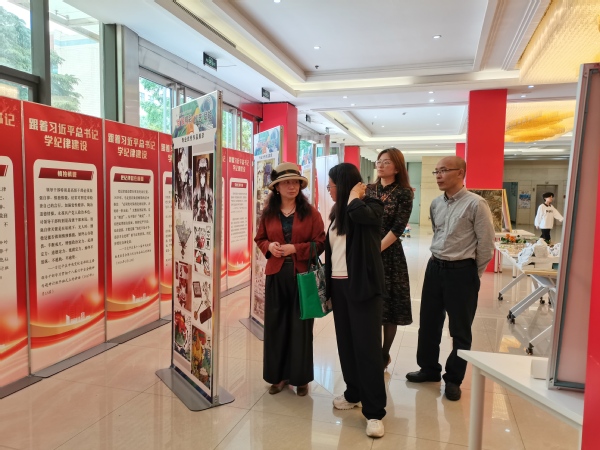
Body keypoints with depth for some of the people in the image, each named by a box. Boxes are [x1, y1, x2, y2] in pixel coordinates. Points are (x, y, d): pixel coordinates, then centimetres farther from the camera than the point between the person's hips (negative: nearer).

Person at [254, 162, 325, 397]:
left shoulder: (311, 212, -3)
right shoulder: (268, 213, 5)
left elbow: (320, 243, -5)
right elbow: (259, 238, 14)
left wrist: (294, 249, -16)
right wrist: (269, 246, -7)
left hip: (302, 275, -2)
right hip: (276, 275, 3)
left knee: (300, 327, 6)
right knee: (275, 325, 8)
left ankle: (300, 377, 22)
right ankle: (278, 375, 24)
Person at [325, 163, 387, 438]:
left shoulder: (371, 206, -8)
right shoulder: (337, 212, 13)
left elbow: (359, 214, -33)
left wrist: (355, 195, -13)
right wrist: (327, 285, 14)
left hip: (362, 285, -7)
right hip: (339, 285, 7)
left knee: (367, 347, -3)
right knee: (346, 343, 12)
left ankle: (374, 411, 6)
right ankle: (354, 393, 29)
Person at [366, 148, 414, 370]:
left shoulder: (404, 193, -4)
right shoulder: (368, 189, 8)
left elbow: (397, 229, -12)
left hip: (388, 254, -4)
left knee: (388, 304, 6)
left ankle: (384, 354, 22)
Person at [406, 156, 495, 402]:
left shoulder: (475, 204, -13)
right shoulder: (435, 204, 6)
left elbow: (486, 244, -10)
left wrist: (473, 273, -1)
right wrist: (439, 262, 17)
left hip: (461, 271, -6)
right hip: (435, 267, 6)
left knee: (460, 330, 8)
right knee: (428, 323, 15)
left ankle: (453, 379, 26)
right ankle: (429, 368, 34)